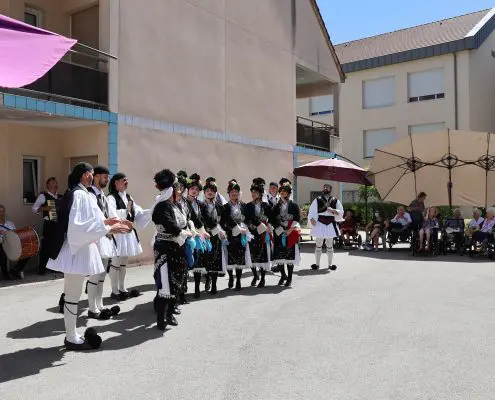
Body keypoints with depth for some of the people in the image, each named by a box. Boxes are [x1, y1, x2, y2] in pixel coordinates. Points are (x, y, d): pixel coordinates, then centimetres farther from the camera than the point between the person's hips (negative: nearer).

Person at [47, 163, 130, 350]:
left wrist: (105, 221, 10)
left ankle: (72, 335, 25)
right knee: (73, 295, -1)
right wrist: (108, 228, -21)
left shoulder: (79, 193, 12)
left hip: (79, 247, 10)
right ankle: (71, 338, 10)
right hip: (77, 249, -10)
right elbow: (79, 225, -24)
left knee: (73, 294, 15)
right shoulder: (80, 194, -17)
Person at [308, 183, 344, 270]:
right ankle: (317, 264, 13)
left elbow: (341, 212, 4)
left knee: (330, 245, 9)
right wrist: (311, 219, -19)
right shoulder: (317, 200, 4)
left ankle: (330, 264, 19)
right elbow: (311, 211, -1)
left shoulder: (335, 200, 7)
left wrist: (333, 210, -13)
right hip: (320, 224, -1)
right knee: (318, 245, 3)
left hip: (331, 225, 1)